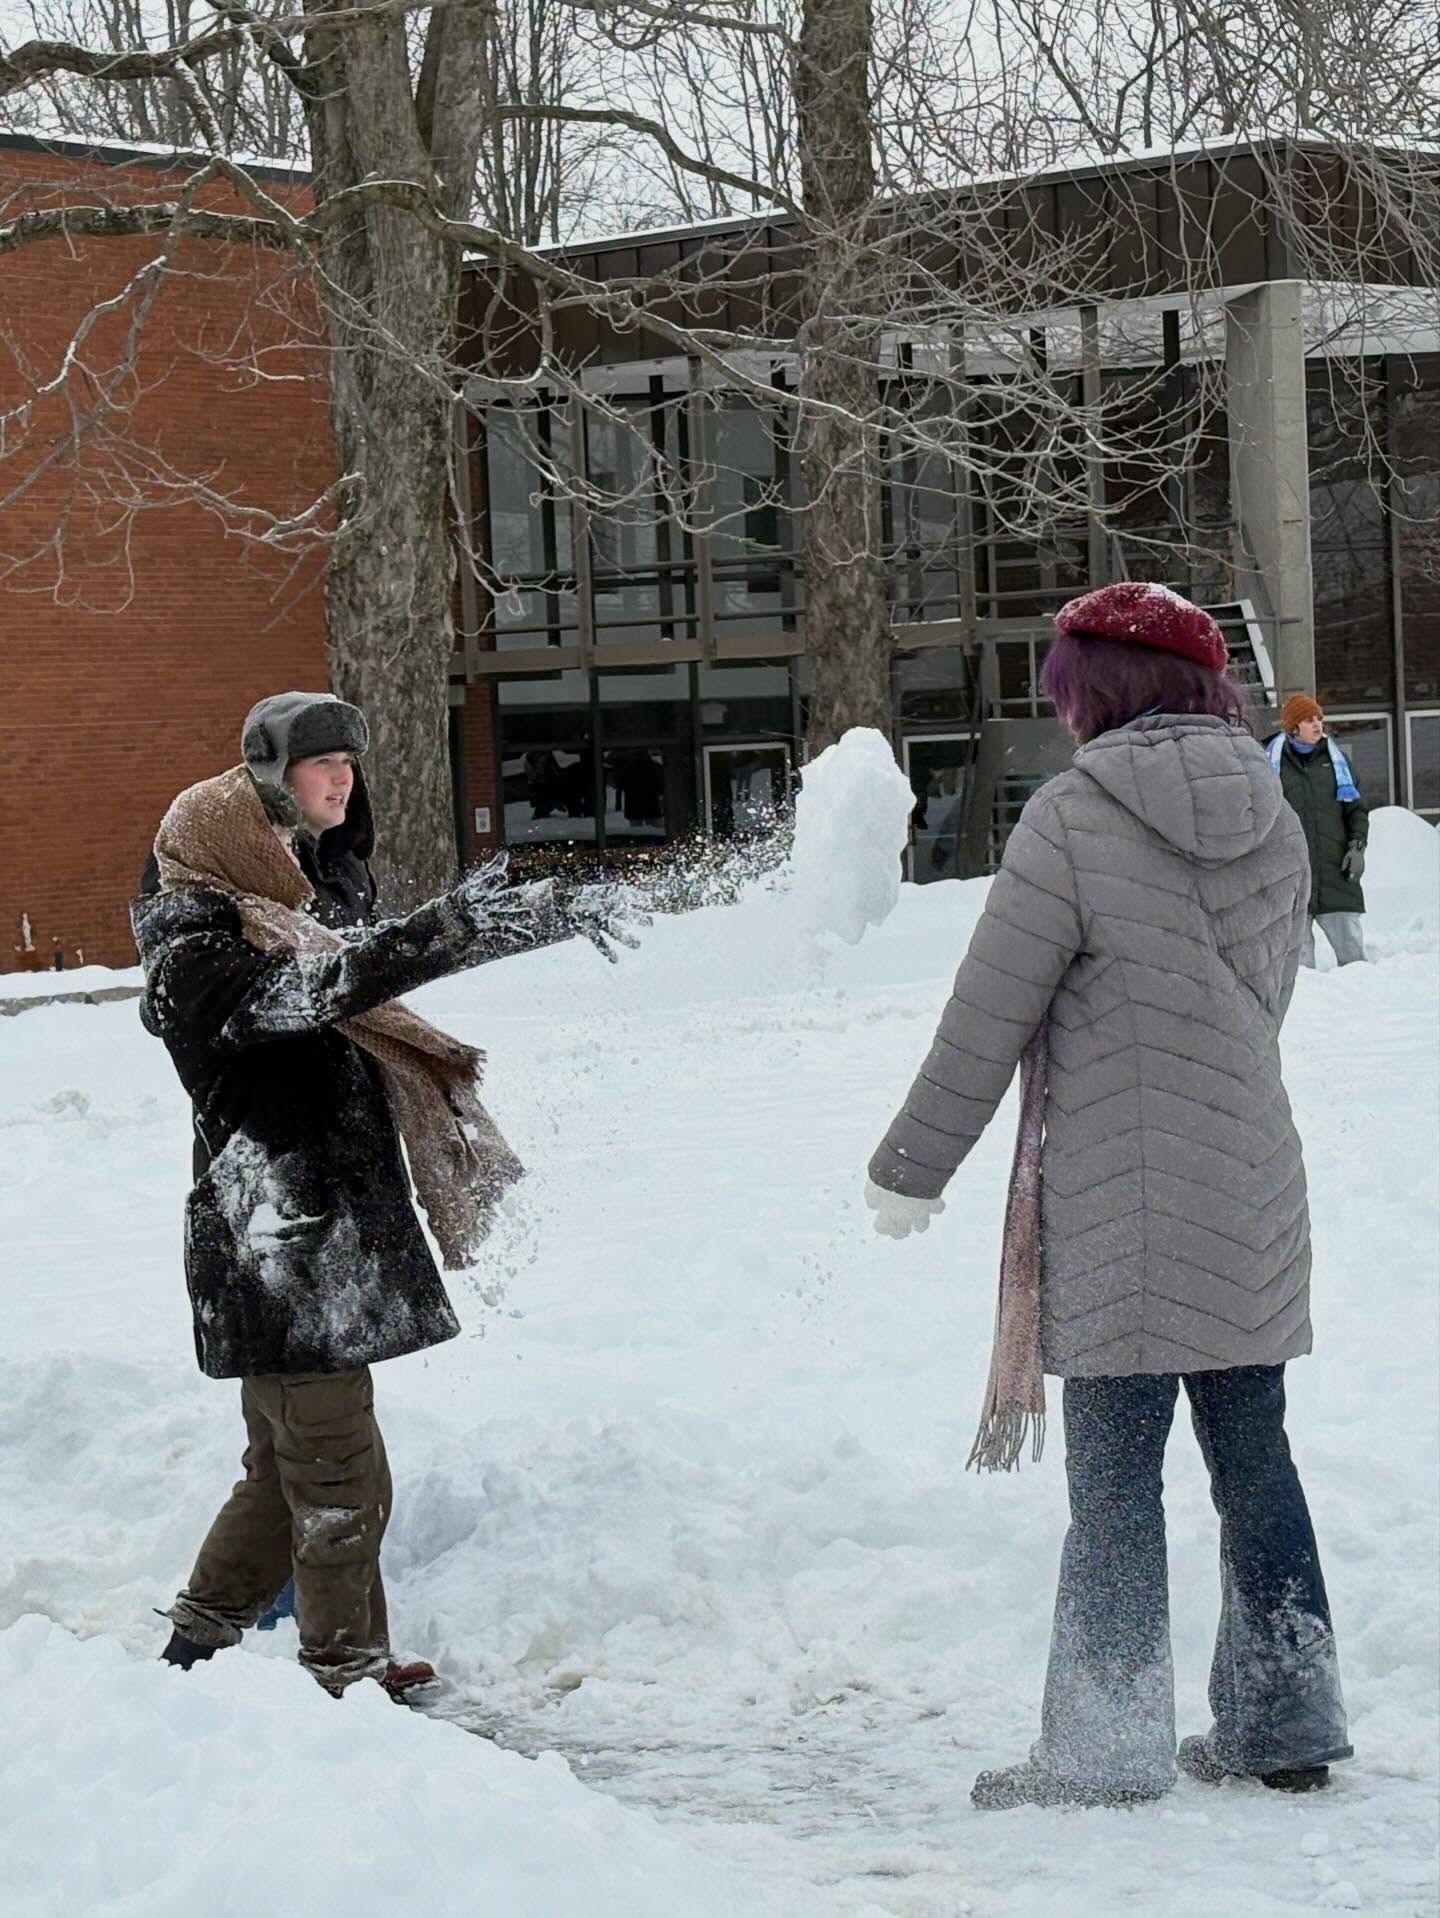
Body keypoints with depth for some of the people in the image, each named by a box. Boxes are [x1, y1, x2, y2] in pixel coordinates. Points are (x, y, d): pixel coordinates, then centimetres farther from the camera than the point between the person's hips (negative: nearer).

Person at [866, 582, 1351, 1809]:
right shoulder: (1275, 821, 7)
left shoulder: (1074, 820, -12)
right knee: (1254, 1456, 13)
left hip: (1118, 1213, -6)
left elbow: (988, 1020, -9)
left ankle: (1108, 1747, 2)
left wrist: (913, 1169, 1)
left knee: (1115, 1479, -1)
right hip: (1254, 1199, 6)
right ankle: (1286, 1721, 18)